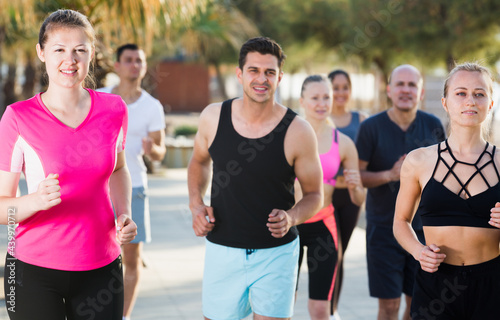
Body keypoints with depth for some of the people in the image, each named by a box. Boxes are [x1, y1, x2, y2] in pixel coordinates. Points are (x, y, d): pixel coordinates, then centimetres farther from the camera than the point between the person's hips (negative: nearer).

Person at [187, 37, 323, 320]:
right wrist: (196, 204, 0)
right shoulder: (214, 117, -4)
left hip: (276, 253, -2)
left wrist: (291, 217, -20)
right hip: (223, 251, 2)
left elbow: (314, 194, 0)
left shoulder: (298, 131, -11)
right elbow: (199, 162, 17)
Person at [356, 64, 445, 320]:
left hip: (425, 228, 3)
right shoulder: (371, 127, -7)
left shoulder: (433, 126, 2)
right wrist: (390, 175, -21)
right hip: (384, 229, -3)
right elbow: (355, 175, -6)